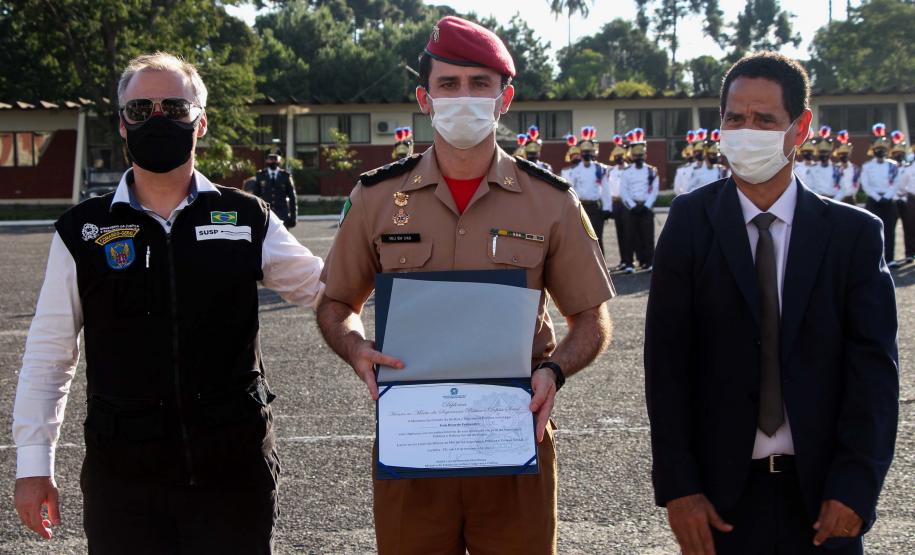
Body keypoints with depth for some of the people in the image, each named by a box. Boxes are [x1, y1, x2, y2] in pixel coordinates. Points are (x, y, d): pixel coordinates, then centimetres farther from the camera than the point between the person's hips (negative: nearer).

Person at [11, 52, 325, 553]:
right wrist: (33, 463, 3)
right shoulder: (82, 233, 3)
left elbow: (324, 287, 11)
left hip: (233, 470, 0)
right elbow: (48, 355, 5)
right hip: (123, 476, 0)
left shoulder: (246, 220, 4)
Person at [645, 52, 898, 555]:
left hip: (822, 488, 1)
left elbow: (874, 364, -2)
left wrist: (855, 485, -11)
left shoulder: (854, 233, 1)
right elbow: (665, 361, -3)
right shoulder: (690, 223, 0)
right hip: (721, 491, 0)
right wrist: (676, 486, -10)